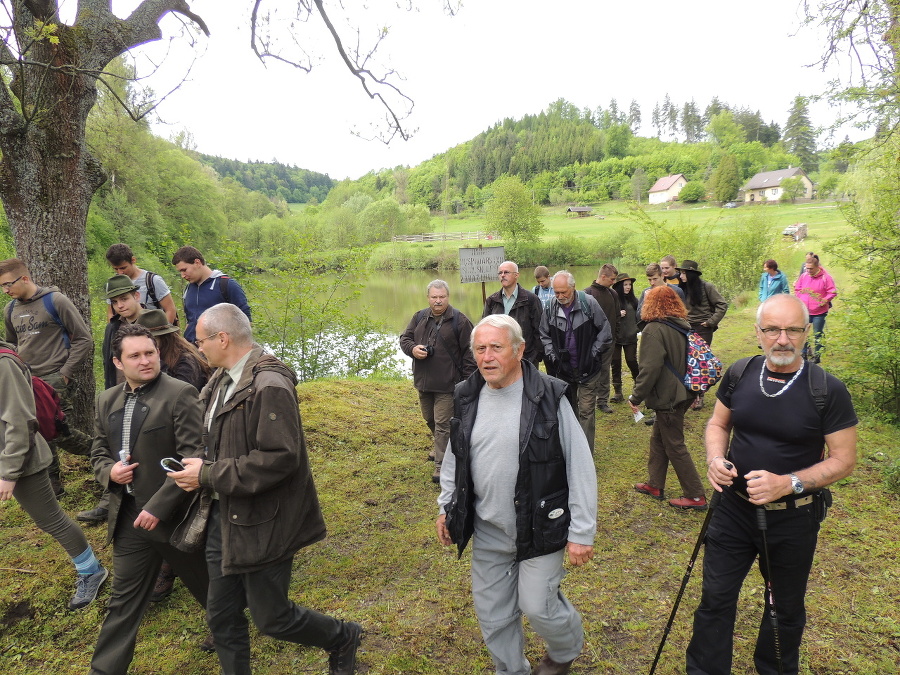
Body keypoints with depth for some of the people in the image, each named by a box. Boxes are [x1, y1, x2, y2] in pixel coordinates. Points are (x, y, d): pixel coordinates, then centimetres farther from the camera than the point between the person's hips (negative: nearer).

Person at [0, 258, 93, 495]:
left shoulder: (55, 301, -7)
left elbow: (83, 338, -7)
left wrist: (65, 373, -10)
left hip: (55, 380, -6)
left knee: (61, 432, -10)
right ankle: (52, 486, 20)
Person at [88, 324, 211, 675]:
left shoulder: (180, 395, -16)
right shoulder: (107, 401, 6)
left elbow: (193, 458, -20)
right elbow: (98, 452, 17)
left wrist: (158, 506, -23)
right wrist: (109, 472, -6)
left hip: (174, 515, -4)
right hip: (128, 516, 5)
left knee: (207, 586, 16)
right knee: (123, 601, 16)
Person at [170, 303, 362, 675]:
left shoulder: (269, 386, -24)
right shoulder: (222, 379, 4)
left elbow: (280, 458, -27)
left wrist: (208, 475, -22)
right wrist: (199, 464, 0)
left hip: (262, 522, -8)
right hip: (225, 515, 8)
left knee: (270, 617, 7)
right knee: (221, 616, 17)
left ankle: (343, 637, 33)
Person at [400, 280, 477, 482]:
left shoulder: (459, 320, -8)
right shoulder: (419, 317, 7)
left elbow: (469, 351, -7)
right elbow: (404, 338, 12)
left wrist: (468, 380, -10)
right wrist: (412, 349, -12)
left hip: (447, 383, -6)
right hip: (422, 381, 6)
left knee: (442, 423, -4)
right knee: (429, 419, 22)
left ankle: (441, 464, 4)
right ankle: (441, 446, 46)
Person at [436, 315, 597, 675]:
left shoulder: (548, 397, -16)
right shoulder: (467, 398, -2)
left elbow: (581, 468, -13)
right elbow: (453, 458, 12)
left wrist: (582, 533, -12)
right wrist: (446, 507, 12)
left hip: (539, 528, -4)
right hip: (488, 530, 5)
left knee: (537, 605, 5)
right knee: (492, 612, 15)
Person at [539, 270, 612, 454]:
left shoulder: (588, 303, -12)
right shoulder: (551, 307, -4)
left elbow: (605, 330, -5)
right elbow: (545, 335, 8)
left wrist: (594, 353, -7)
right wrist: (552, 355, -2)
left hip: (587, 368, -3)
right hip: (563, 368, 3)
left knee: (586, 410, -1)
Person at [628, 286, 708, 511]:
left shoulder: (653, 330, -20)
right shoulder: (682, 326, 6)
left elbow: (650, 369, -25)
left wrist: (636, 397, -15)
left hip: (668, 397, -9)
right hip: (682, 393, 9)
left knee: (675, 446, 3)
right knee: (658, 439, 20)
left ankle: (695, 496, 13)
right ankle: (655, 485, 31)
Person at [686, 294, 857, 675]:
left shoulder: (828, 391, -16)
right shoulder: (739, 375, -7)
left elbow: (843, 460, -12)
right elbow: (718, 423, 6)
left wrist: (788, 483, -26)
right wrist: (715, 458, -15)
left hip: (793, 518, -2)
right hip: (733, 508, 2)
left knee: (786, 607, 21)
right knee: (715, 599, 12)